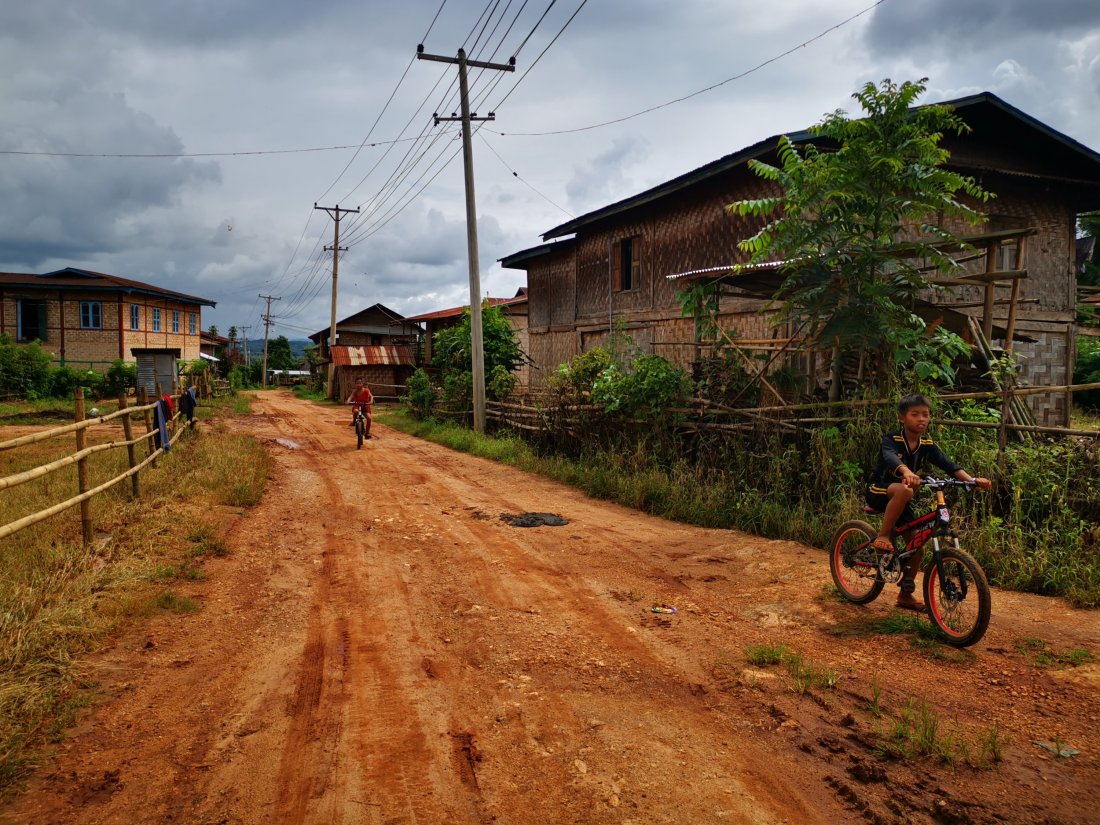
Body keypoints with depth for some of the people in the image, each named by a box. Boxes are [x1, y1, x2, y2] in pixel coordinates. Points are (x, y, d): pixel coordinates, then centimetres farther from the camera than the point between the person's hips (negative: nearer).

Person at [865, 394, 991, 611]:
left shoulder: (927, 444, -3)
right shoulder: (891, 439, -19)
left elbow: (948, 464, -14)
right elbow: (890, 457, -41)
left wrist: (972, 479, -33)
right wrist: (906, 472, -63)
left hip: (900, 498, 6)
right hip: (879, 492, -6)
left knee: (917, 544, 4)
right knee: (904, 490, -39)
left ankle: (905, 594, 21)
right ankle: (883, 536, -25)